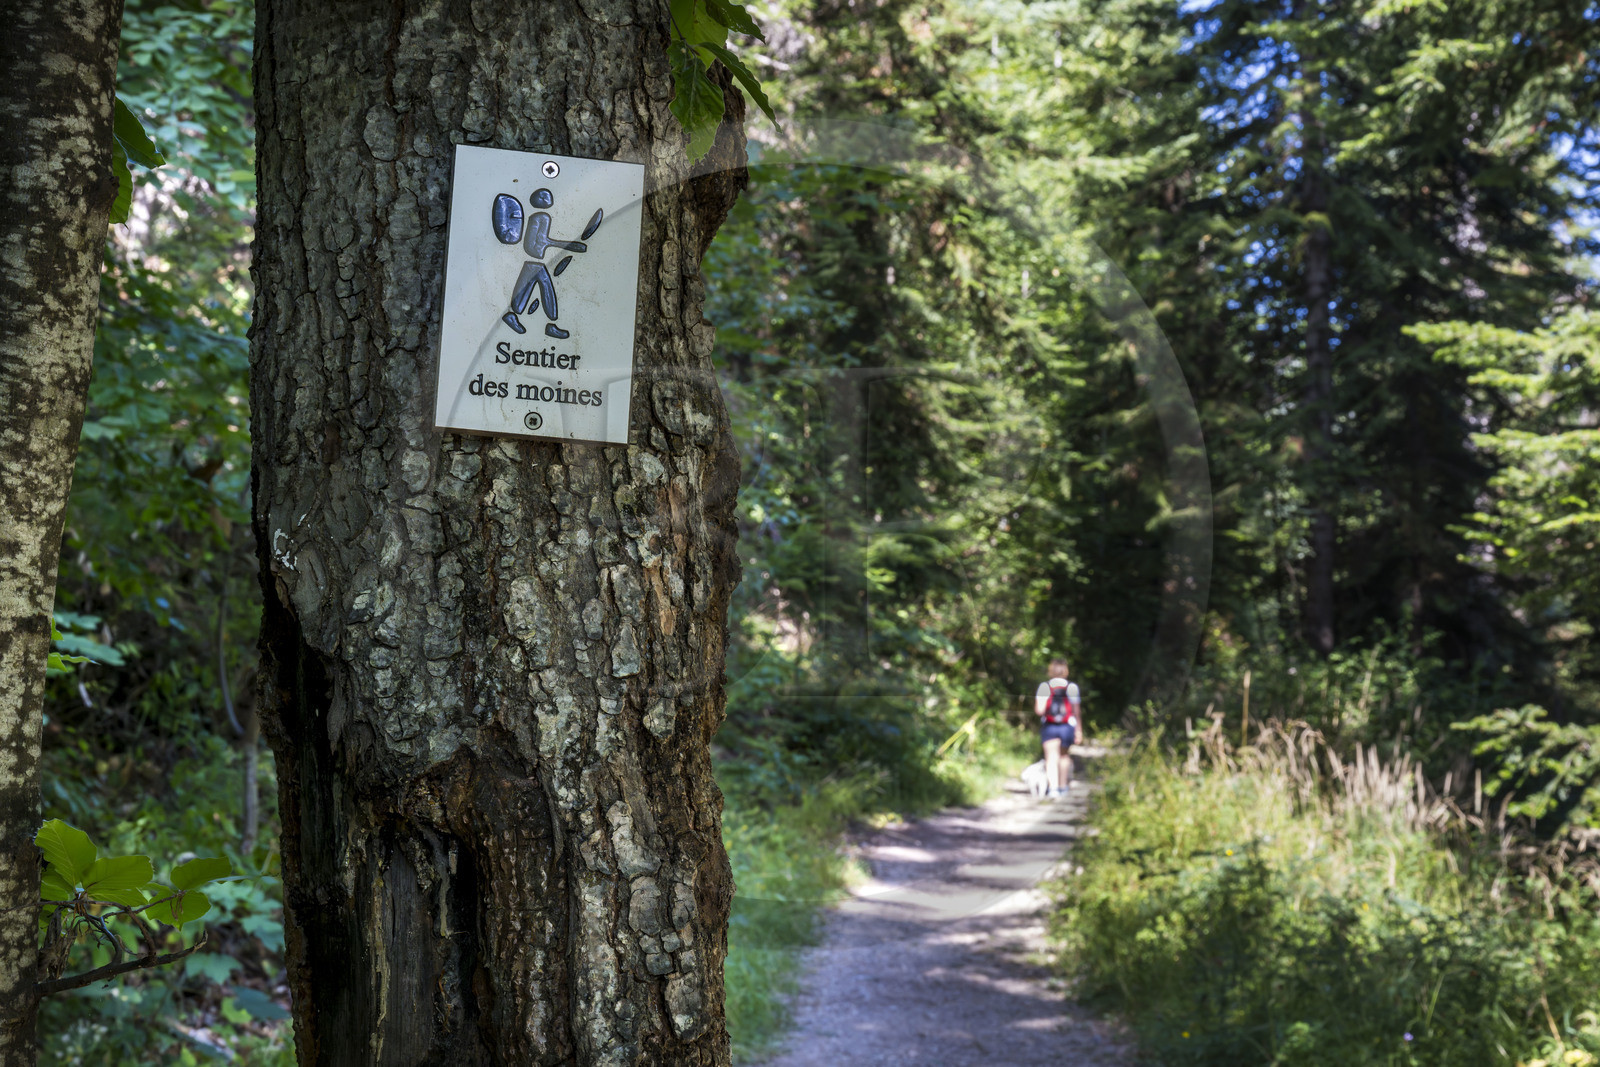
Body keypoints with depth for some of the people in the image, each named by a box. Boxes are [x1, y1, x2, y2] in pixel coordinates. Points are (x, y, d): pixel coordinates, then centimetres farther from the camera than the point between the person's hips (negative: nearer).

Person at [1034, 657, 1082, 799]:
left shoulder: (1044, 686, -5)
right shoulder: (1072, 687, -2)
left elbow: (1039, 710, -13)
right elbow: (1077, 712, 0)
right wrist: (1079, 731, 7)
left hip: (1049, 727, -1)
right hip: (1067, 727, 1)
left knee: (1051, 757, -2)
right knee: (1064, 755, 22)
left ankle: (1053, 787, -18)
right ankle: (1063, 786, 29)